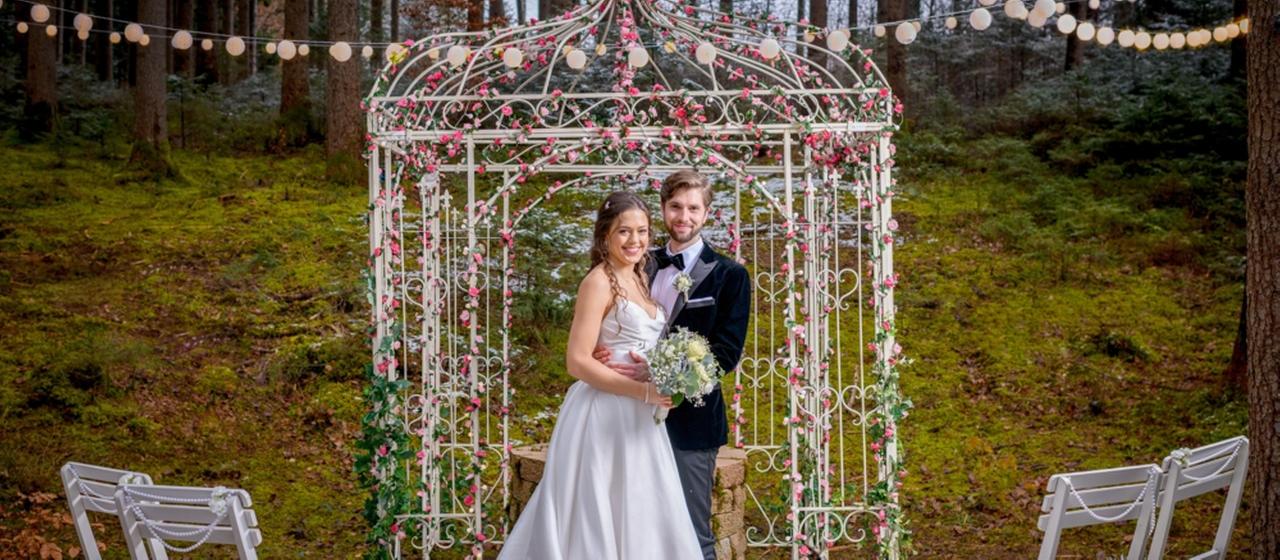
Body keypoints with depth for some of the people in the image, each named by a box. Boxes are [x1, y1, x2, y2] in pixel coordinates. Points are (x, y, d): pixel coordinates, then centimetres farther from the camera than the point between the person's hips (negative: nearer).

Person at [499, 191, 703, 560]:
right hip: (605, 416, -8)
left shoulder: (639, 279, 13)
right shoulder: (598, 282, -12)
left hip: (637, 418, 8)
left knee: (638, 517, 12)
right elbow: (578, 362, -18)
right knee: (599, 520, -1)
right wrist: (643, 390, -21)